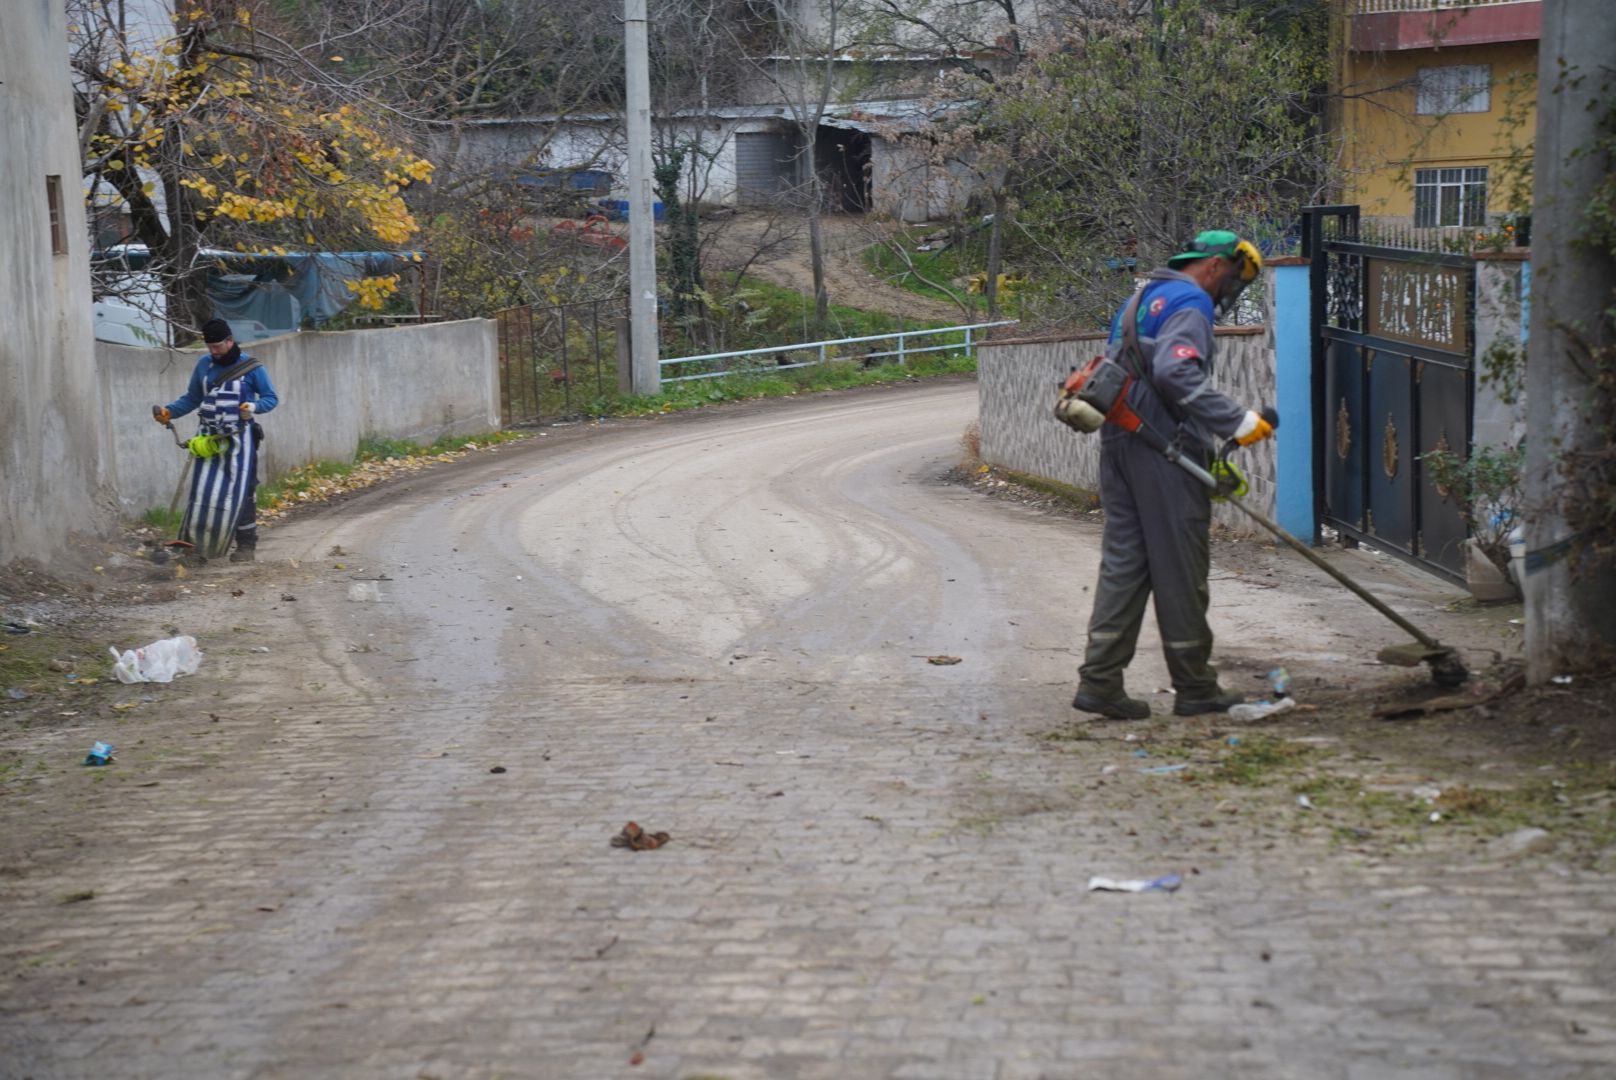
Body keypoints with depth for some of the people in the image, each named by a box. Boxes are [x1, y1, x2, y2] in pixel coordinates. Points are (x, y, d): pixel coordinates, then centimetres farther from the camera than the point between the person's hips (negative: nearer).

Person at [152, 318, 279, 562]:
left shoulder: (251, 366, -5)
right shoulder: (204, 365, 7)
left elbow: (271, 398, -2)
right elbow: (192, 398, 15)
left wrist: (254, 407, -23)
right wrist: (169, 411, -2)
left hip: (240, 439, -4)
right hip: (210, 438, 4)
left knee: (241, 491, -3)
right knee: (203, 491, 0)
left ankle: (246, 545, 4)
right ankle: (194, 543, 3)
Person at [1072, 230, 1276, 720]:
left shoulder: (1142, 298, 22)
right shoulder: (1190, 303, -9)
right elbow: (1176, 372, -25)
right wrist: (1236, 421, -22)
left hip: (1119, 440, 9)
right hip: (1164, 449, -9)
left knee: (1123, 560, 8)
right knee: (1180, 566, 0)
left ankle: (1100, 680, 2)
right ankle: (1195, 688, 9)